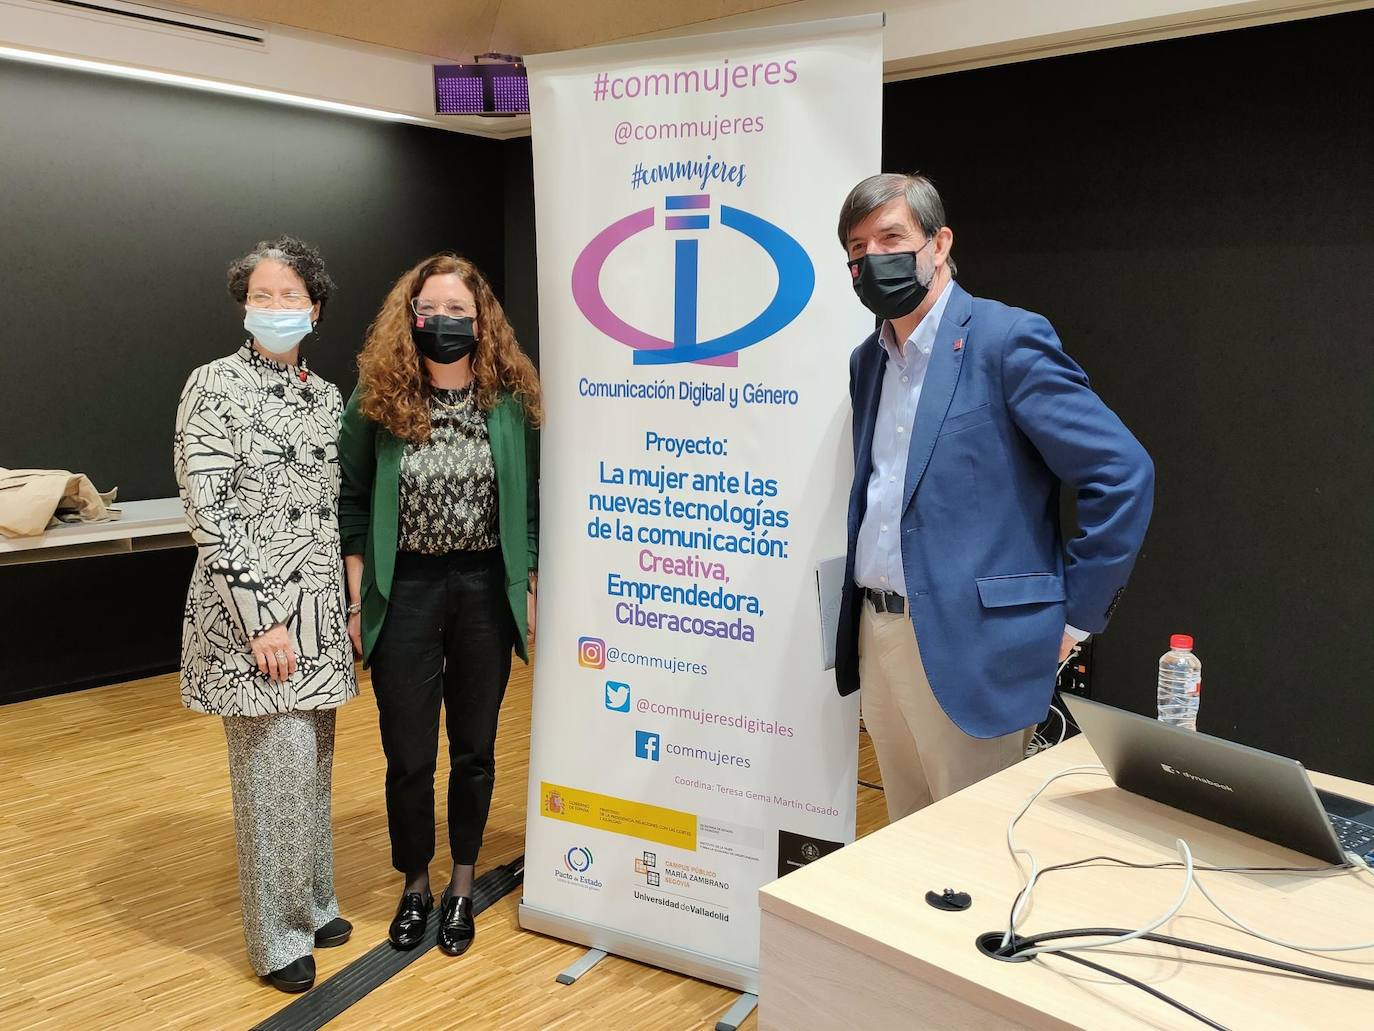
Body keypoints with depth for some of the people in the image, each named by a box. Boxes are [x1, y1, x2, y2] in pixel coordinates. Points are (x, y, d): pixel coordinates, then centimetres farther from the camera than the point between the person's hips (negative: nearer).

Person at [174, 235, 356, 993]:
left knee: (311, 763, 14)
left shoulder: (327, 397, 11)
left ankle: (312, 905, 32)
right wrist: (262, 617, -17)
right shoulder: (216, 385, -8)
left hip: (316, 612, 6)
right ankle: (278, 938, 15)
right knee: (276, 765, -3)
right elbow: (209, 511, -14)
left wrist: (347, 606, 12)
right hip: (252, 611, -6)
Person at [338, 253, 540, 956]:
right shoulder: (376, 398, -5)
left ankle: (462, 885, 33)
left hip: (485, 588, 1)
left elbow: (531, 503, 3)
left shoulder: (512, 399, -3)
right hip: (405, 589, 0)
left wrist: (529, 591, 2)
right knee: (408, 756, 9)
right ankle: (415, 884, 32)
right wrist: (356, 602, -2)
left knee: (474, 749, 13)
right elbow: (353, 504, 0)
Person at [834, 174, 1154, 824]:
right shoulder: (868, 360, 13)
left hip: (968, 648, -7)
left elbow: (1123, 474, -14)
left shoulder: (1008, 339, -11)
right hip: (877, 640, 7)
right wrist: (862, 623, 14)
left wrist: (1075, 616, -11)